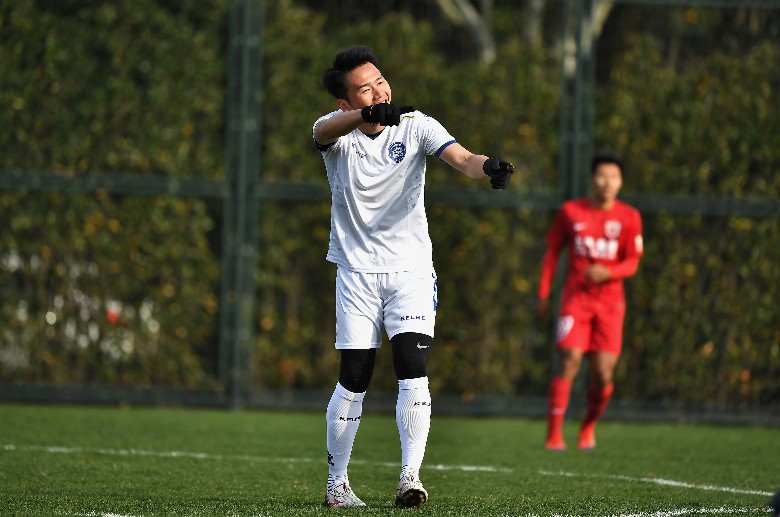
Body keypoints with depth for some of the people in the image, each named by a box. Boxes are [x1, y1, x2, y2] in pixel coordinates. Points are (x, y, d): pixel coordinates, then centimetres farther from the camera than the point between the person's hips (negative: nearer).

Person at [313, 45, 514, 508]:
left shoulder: (415, 125, -5)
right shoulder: (336, 130, -8)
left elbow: (462, 158, -20)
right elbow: (325, 130, -33)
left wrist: (489, 167, -45)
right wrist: (368, 115, -56)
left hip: (412, 268, 0)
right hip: (357, 270, 0)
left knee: (413, 373, -15)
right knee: (353, 382, 0)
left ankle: (411, 477, -16)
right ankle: (337, 483, 14)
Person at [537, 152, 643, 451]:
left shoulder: (629, 218, 0)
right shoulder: (570, 212, 2)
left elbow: (632, 263, -1)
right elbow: (552, 251, 11)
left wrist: (607, 273, -22)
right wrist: (543, 294, 7)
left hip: (610, 300, 1)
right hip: (575, 298, -1)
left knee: (602, 375, -4)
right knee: (569, 362, -14)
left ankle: (589, 427, 23)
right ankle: (554, 434, -10)